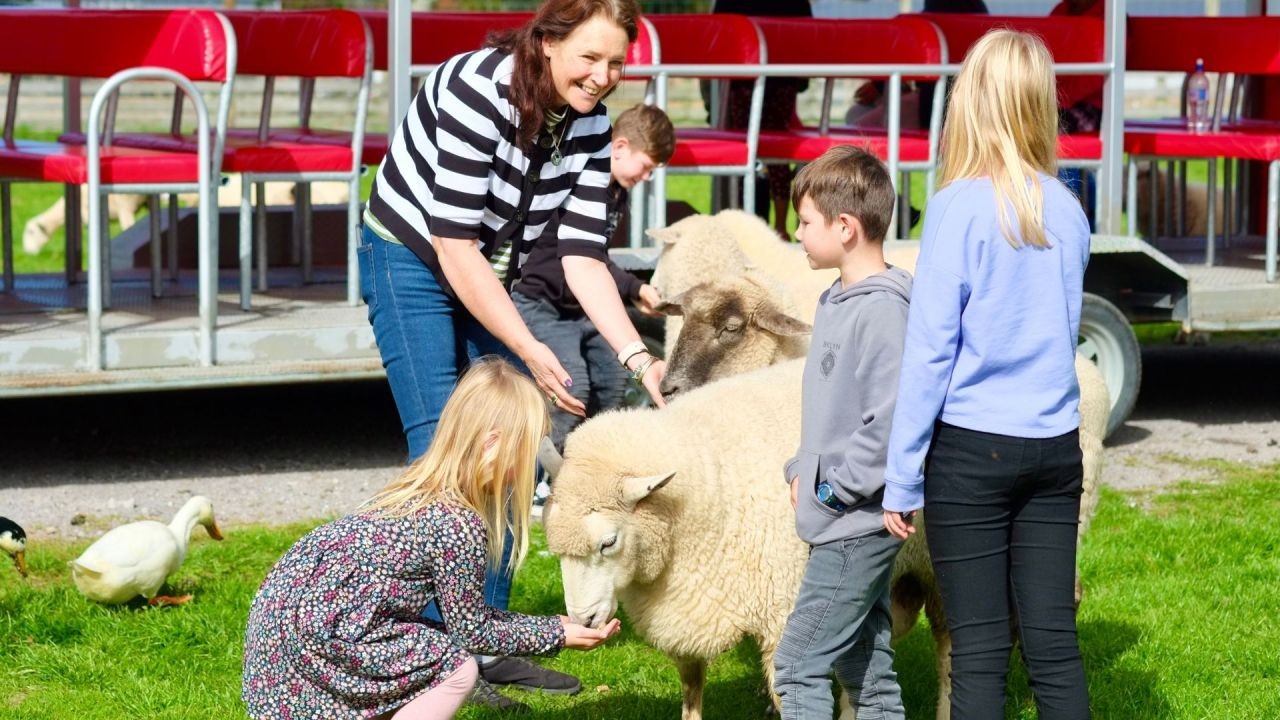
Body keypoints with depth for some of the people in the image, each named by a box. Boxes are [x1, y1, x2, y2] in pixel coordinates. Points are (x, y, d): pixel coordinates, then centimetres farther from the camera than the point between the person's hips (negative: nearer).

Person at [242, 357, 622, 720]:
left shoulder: (422, 489, 12)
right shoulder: (461, 525, -16)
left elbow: (464, 611, 19)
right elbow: (471, 632, -5)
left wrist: (551, 625, 19)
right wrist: (558, 634, 6)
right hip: (312, 632, -10)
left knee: (441, 646, 19)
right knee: (458, 666, -7)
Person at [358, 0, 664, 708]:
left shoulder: (591, 125, -11)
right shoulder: (478, 90, -31)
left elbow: (582, 256, -13)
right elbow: (454, 246, -30)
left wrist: (638, 357, -25)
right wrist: (529, 348, -32)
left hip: (492, 275, 7)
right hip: (413, 260, -7)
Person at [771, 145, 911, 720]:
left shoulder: (882, 311, -20)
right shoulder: (838, 302, 11)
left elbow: (890, 420, -26)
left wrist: (836, 488, -17)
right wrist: (802, 472, 11)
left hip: (856, 525, -10)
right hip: (850, 524, 10)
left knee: (798, 665, -8)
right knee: (865, 666, 15)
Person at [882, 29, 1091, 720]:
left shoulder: (959, 208, -11)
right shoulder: (1067, 211, 4)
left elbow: (930, 350, -10)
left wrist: (902, 477, -5)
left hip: (971, 452, -4)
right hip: (1055, 447, 5)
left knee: (979, 650, 0)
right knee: (1053, 643, 6)